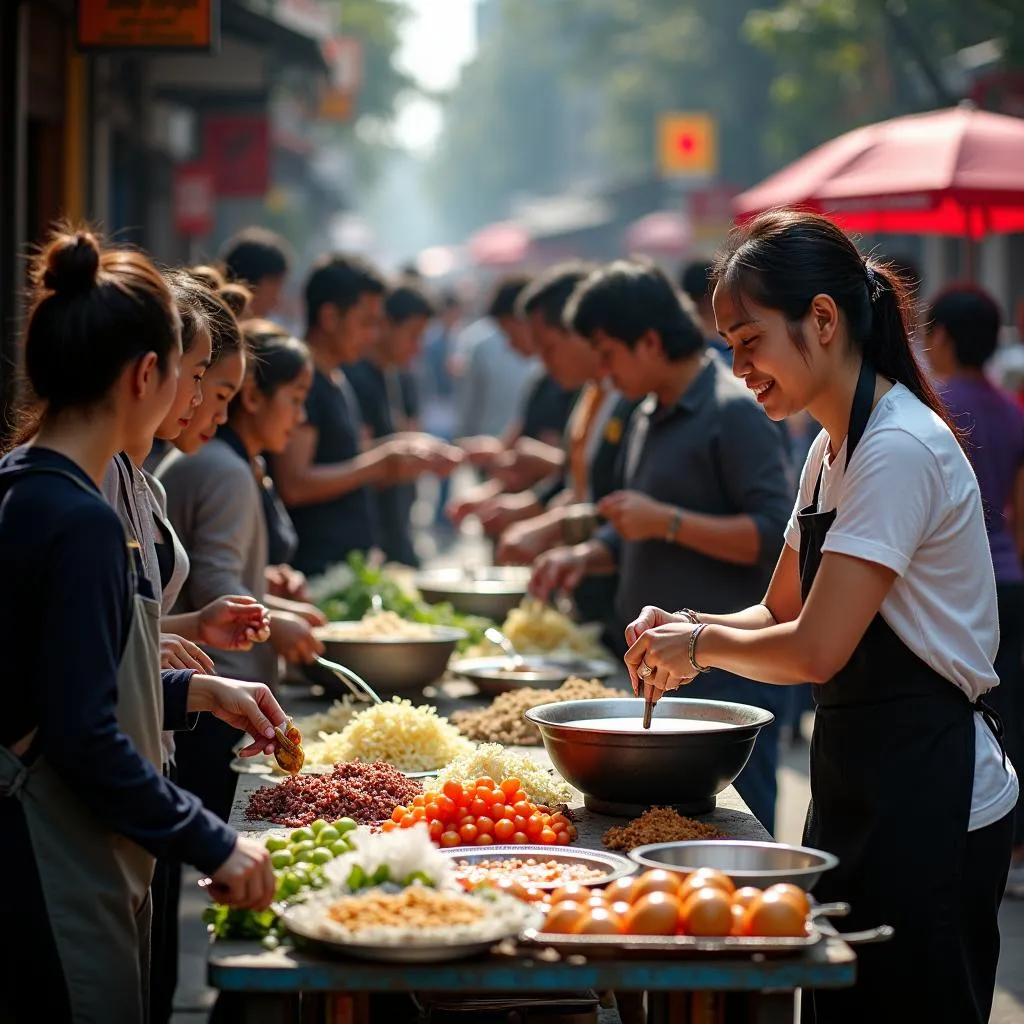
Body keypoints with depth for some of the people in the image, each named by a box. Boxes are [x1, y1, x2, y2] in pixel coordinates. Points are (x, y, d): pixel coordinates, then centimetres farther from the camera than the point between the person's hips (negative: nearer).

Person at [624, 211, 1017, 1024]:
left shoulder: (899, 450, -20)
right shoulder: (833, 450, 11)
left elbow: (815, 650, -24)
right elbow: (782, 613, 18)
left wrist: (703, 642, -7)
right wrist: (686, 631, 0)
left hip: (929, 802, -9)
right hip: (860, 787, 9)